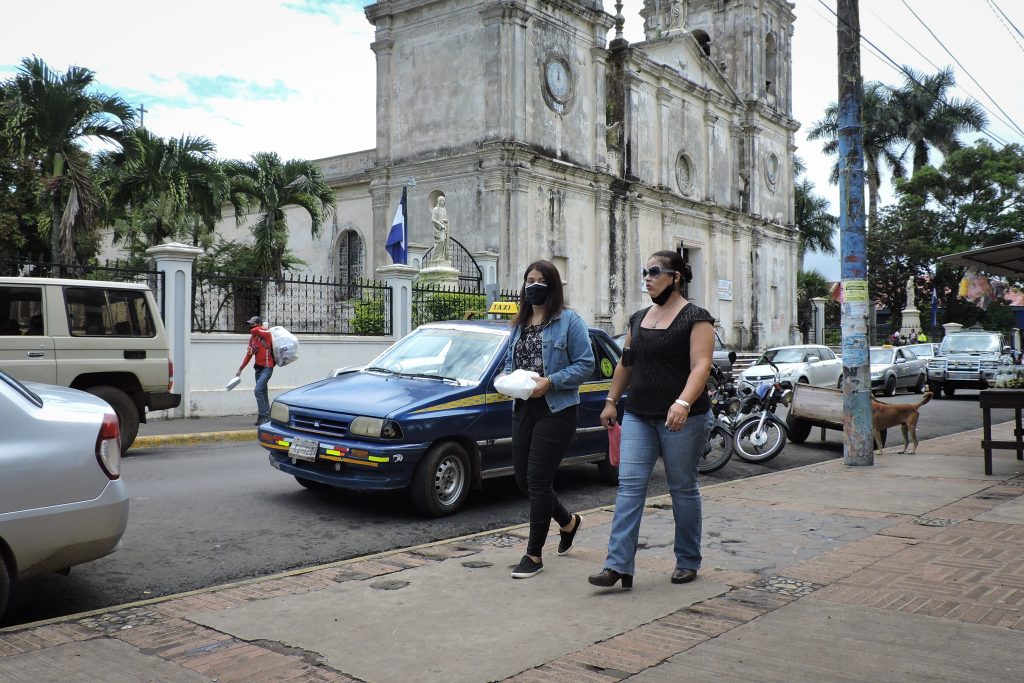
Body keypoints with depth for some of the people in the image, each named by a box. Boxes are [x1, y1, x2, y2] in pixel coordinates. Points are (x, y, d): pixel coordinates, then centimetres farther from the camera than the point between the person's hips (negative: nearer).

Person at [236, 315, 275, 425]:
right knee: (262, 392, 12)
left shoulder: (266, 333, -11)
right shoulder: (252, 338, 12)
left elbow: (254, 331, -30)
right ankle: (267, 416, 20)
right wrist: (240, 369, 18)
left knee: (258, 390, -17)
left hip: (267, 367, -8)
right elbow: (249, 354, 17)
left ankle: (263, 416, -12)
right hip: (258, 367, 8)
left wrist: (263, 328, -8)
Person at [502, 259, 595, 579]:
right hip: (523, 409, 7)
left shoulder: (569, 321, -7)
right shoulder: (519, 323, 14)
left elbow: (585, 364, -11)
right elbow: (509, 360, 22)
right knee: (523, 478, 11)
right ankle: (568, 522, 37)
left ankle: (534, 554, 10)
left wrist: (551, 382, -20)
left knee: (538, 480, -5)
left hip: (556, 411, -7)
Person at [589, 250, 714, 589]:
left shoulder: (695, 318, -7)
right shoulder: (638, 319, 14)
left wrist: (682, 403, -32)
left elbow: (701, 366, -18)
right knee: (629, 486, -4)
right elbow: (625, 364, 20)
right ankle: (619, 565, -6)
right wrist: (611, 401, 15)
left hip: (682, 419, -5)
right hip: (638, 415, 6)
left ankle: (688, 562, 22)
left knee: (683, 488, 6)